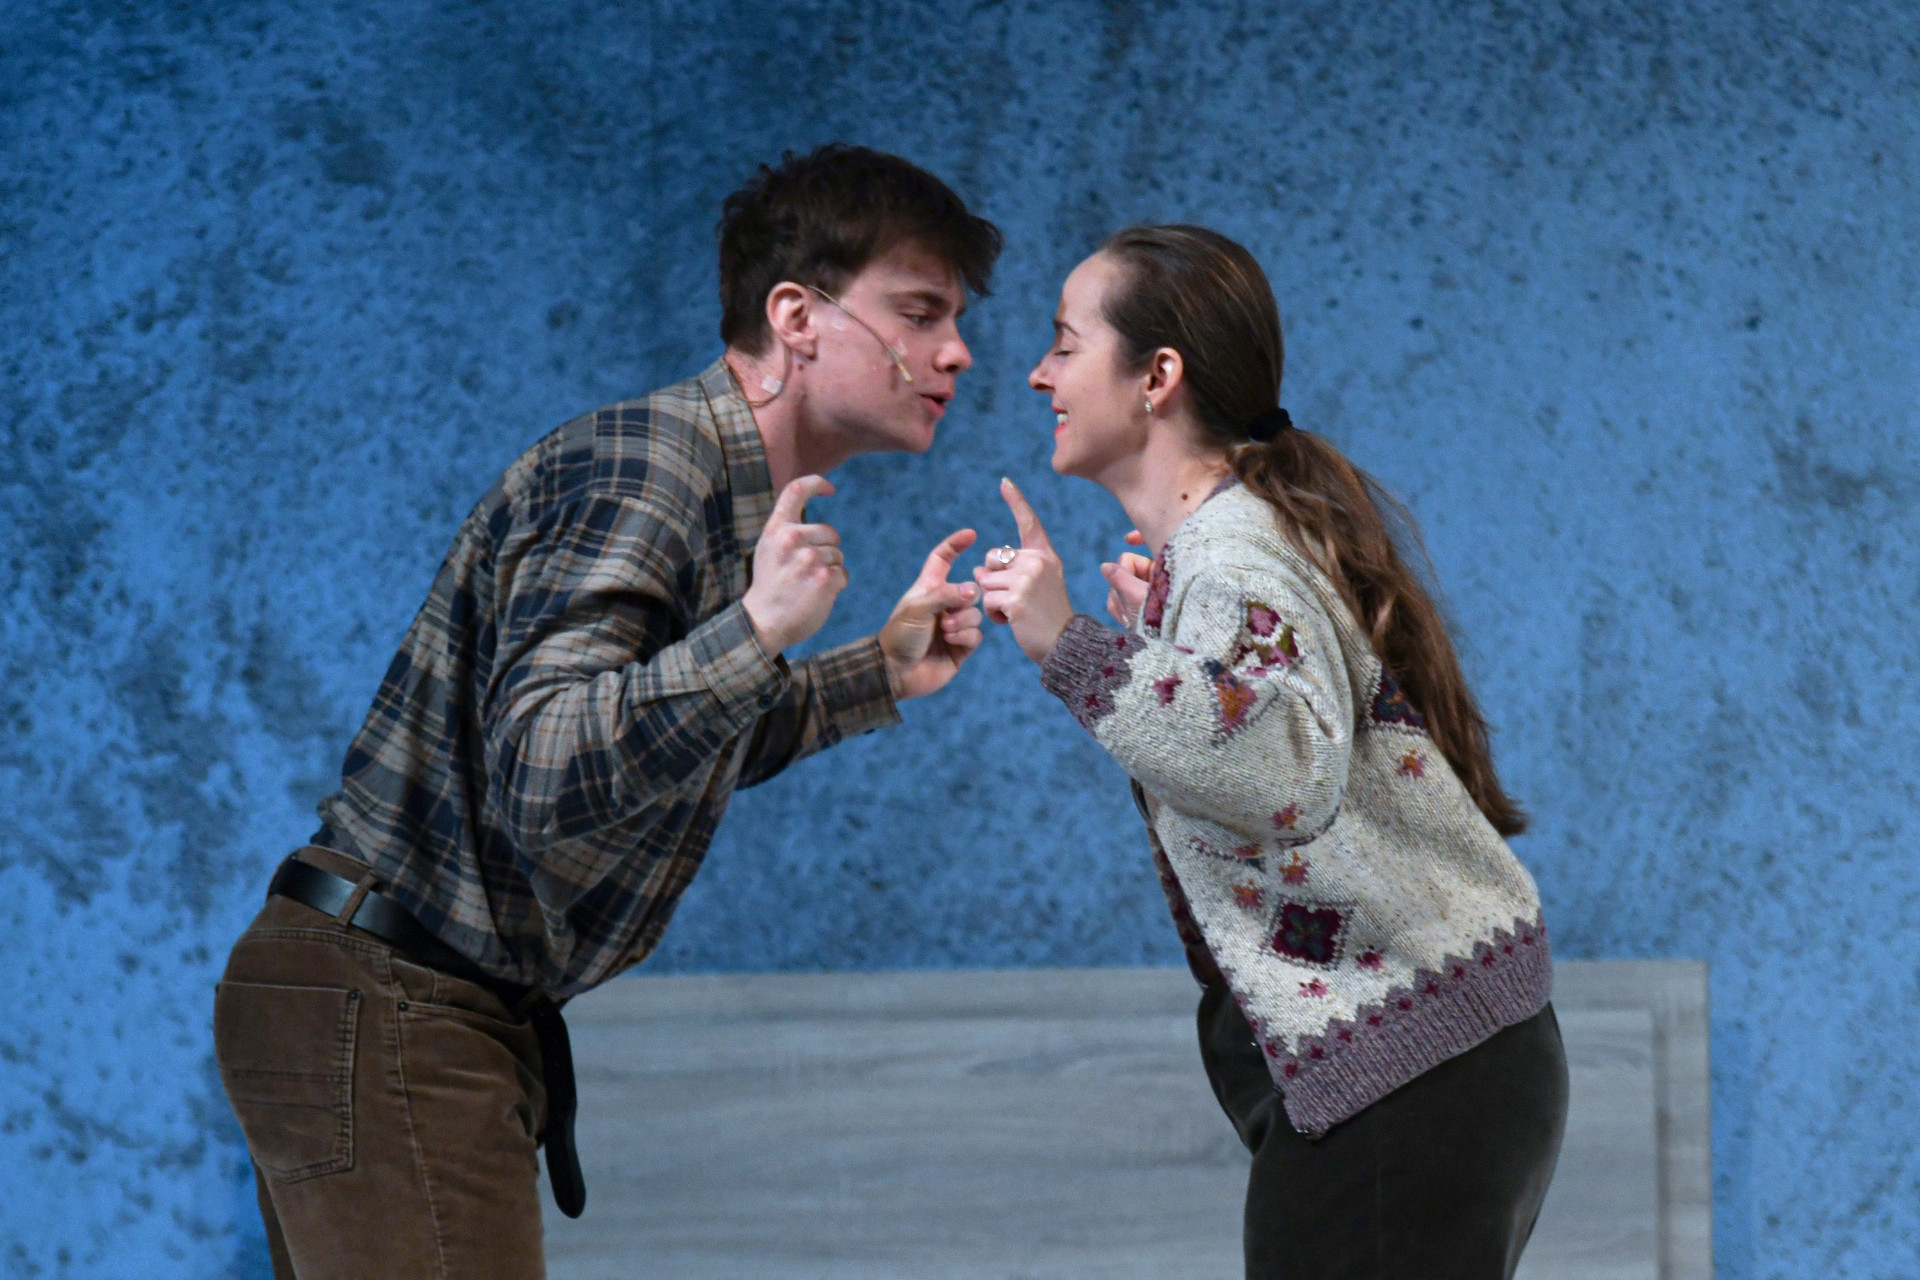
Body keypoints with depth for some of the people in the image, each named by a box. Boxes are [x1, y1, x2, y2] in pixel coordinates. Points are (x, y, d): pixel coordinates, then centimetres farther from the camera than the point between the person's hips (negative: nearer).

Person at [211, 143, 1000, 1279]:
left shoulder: (742, 495, 13)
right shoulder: (638, 472, -19)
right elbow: (540, 773, -31)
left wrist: (882, 673, 20)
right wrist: (757, 630, -39)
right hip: (380, 1012, -10)